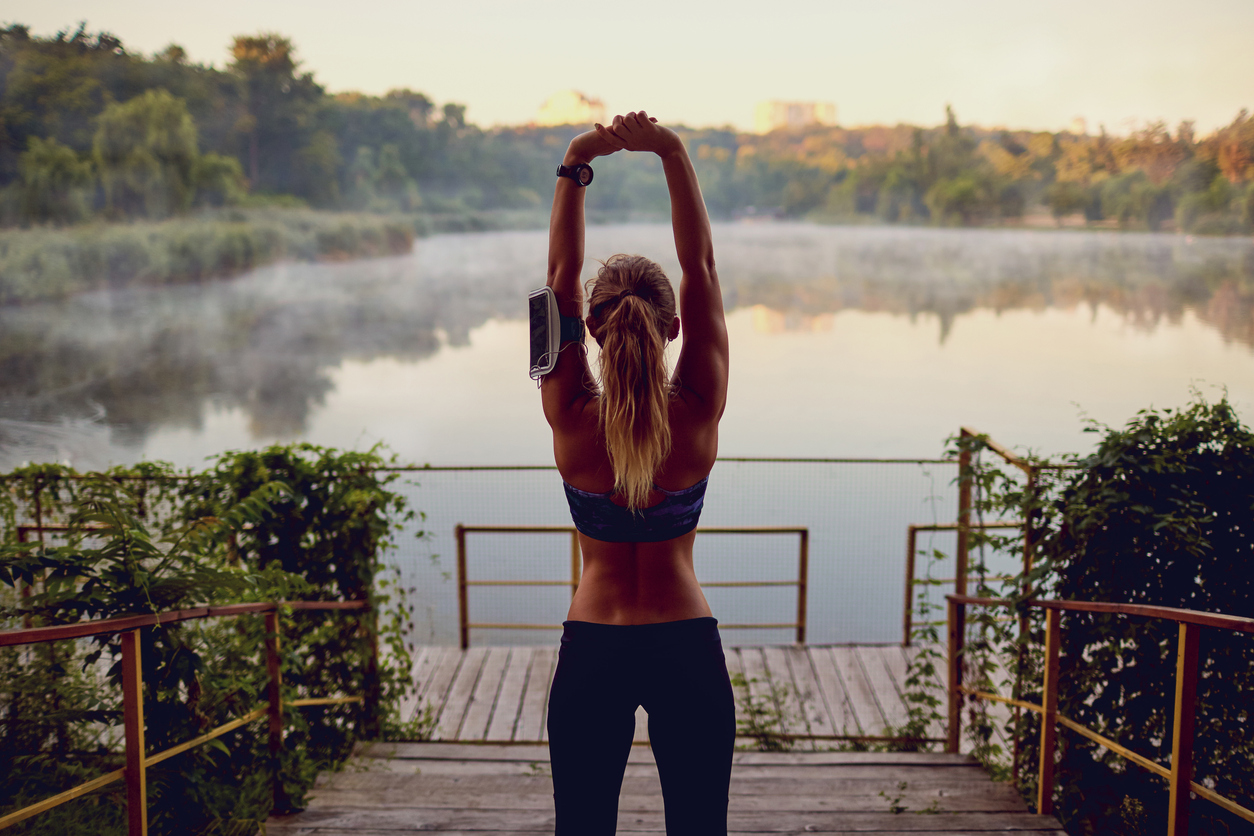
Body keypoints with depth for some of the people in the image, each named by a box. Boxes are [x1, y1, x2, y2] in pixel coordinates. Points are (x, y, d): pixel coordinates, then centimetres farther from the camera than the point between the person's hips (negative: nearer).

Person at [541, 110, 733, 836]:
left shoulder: (572, 419, -12)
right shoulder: (699, 416, -12)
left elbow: (560, 276, -6)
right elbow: (702, 266, -8)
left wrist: (576, 165, -7)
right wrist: (674, 155, -10)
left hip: (592, 648, 0)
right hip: (688, 647, 0)